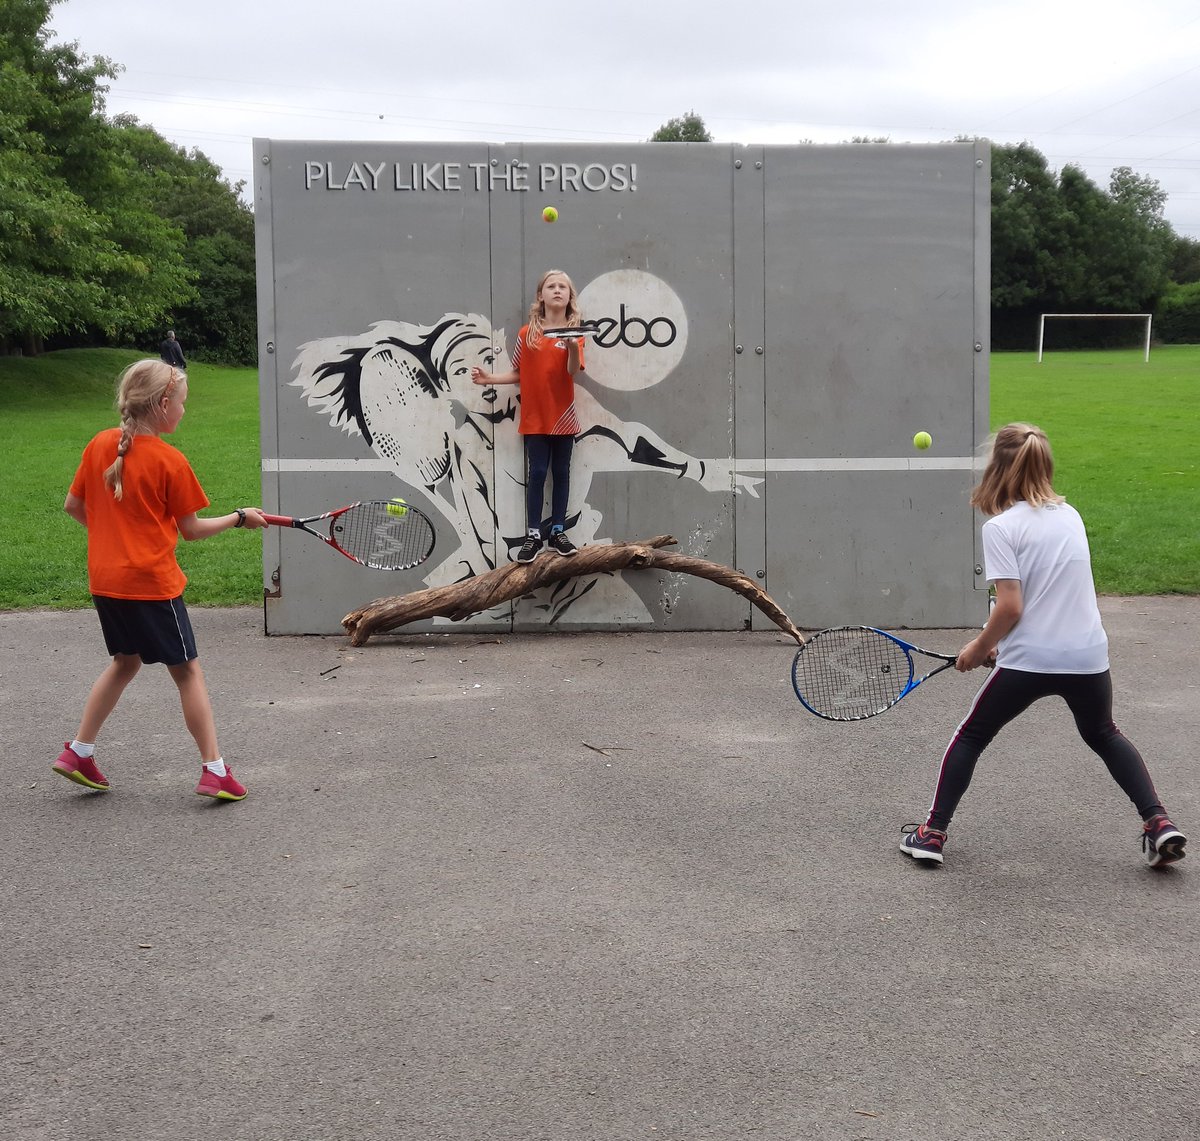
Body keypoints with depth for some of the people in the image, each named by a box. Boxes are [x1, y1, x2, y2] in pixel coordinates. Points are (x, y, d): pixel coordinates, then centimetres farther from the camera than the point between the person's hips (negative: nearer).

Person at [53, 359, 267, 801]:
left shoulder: (99, 445, 3)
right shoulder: (170, 461, -13)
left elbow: (73, 506, 10)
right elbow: (191, 529, -6)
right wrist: (240, 518, 7)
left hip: (104, 579, 6)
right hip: (152, 583, -6)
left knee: (125, 662, 23)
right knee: (187, 670, 4)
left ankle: (78, 752, 22)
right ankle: (214, 769, 6)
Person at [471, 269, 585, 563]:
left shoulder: (574, 332, -2)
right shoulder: (527, 333, 1)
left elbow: (573, 371, -18)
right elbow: (518, 374, 8)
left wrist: (573, 347, -37)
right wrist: (489, 378, -5)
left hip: (563, 416, 0)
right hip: (535, 417, 0)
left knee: (561, 473, 7)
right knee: (536, 473, -1)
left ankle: (558, 531, 15)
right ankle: (532, 535, 2)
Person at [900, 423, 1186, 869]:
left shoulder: (1001, 527, -10)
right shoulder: (1070, 515, 9)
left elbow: (1011, 606, -16)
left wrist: (980, 648, 1)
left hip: (1029, 661, -5)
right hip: (1088, 656, 5)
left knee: (971, 736, 16)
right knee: (1103, 735, 30)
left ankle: (933, 832, 15)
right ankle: (1158, 823, 20)